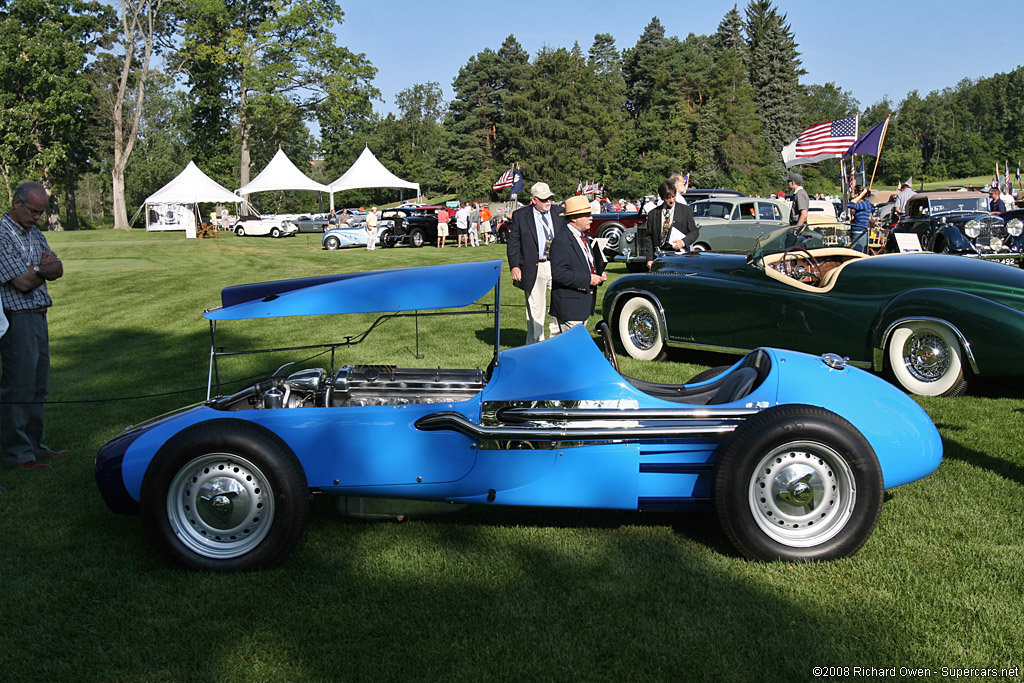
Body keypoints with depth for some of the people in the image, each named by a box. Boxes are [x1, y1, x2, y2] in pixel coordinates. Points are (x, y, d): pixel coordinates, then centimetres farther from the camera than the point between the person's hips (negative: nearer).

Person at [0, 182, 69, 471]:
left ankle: (33, 445, 23)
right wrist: (43, 269, 0)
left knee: (37, 388, 14)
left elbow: (57, 270, 7)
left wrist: (37, 269, -12)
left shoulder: (34, 233, 15)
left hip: (39, 317, 9)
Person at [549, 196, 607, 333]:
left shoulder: (584, 237, 15)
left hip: (584, 305, 9)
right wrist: (588, 279, -22)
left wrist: (598, 275, 7)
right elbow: (559, 273, -24)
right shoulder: (562, 241, -16)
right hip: (569, 306, -9)